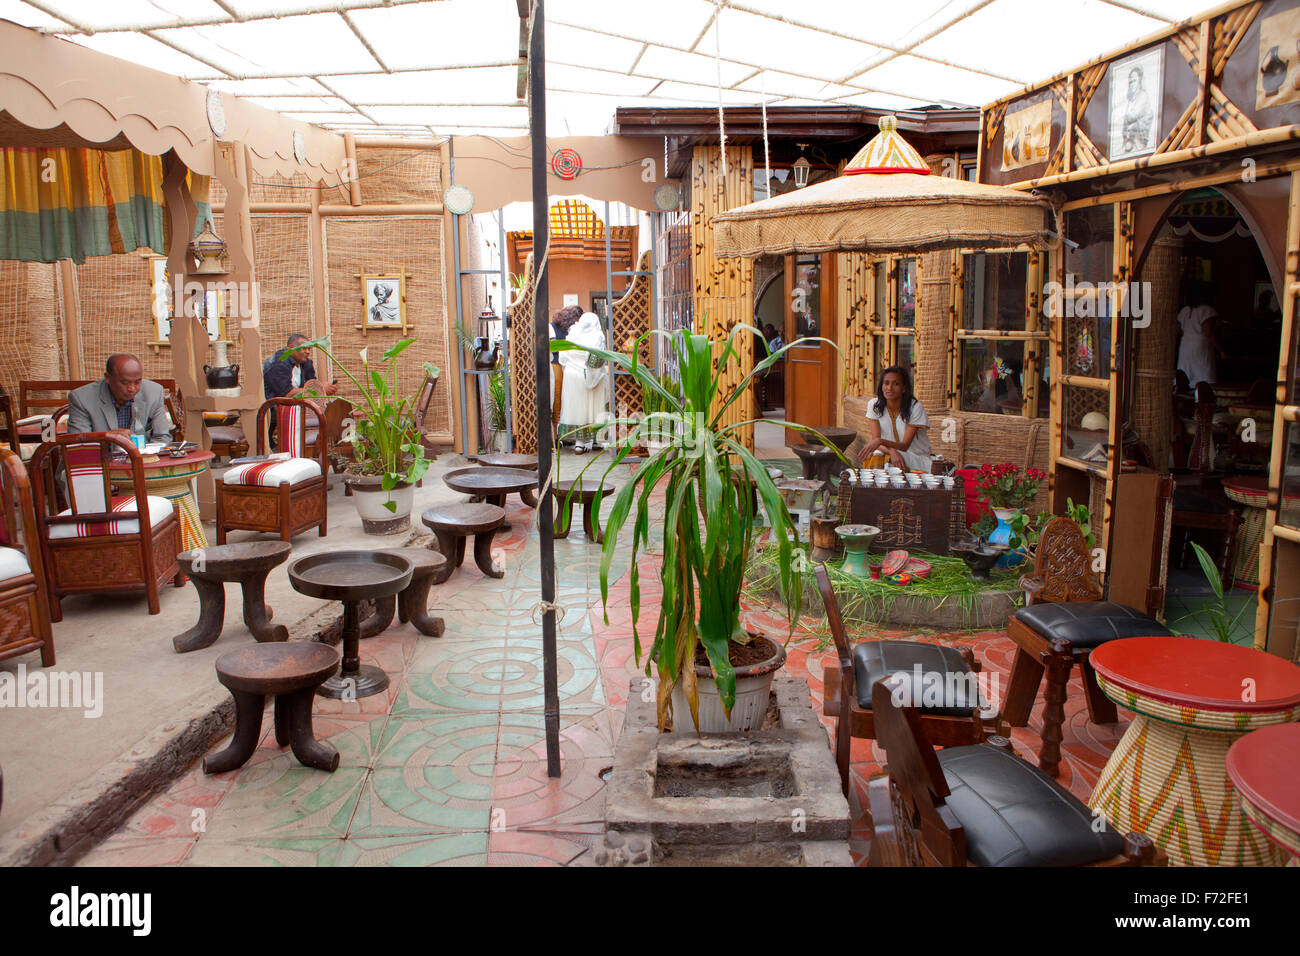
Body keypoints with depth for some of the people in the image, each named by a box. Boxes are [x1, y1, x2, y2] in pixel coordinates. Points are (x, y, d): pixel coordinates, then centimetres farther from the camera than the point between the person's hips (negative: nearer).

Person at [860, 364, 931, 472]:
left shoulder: (915, 407, -15)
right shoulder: (874, 405, -6)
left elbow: (905, 446, -19)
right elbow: (875, 439, -10)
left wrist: (880, 441, -38)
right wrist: (891, 451, -33)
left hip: (917, 459, -2)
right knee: (873, 458, -31)